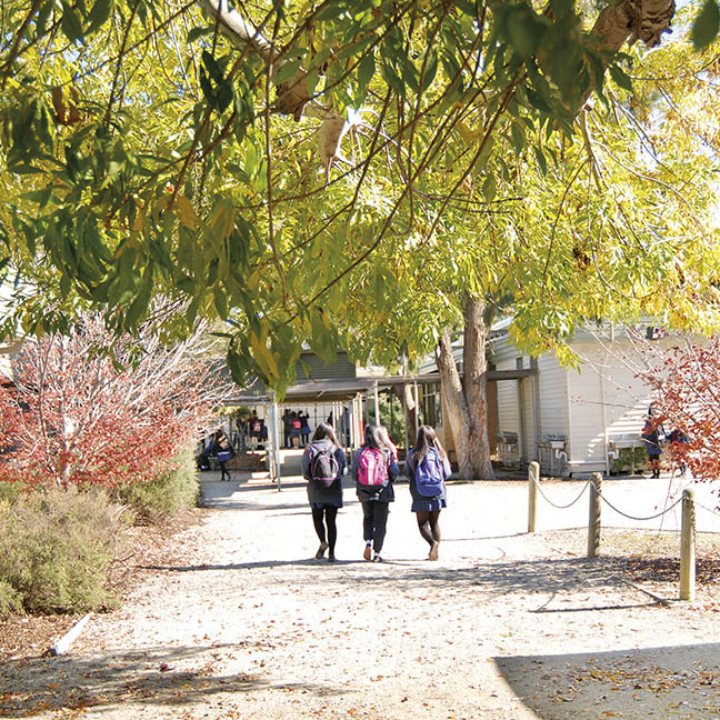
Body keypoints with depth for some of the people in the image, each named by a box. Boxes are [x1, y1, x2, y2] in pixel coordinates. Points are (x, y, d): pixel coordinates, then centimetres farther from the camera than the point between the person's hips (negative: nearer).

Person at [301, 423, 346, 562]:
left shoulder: (310, 450, -7)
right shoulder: (338, 450, -3)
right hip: (334, 490, 1)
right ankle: (331, 553, 5)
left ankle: (323, 541, -8)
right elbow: (343, 470, 3)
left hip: (316, 490, -1)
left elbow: (305, 472, -5)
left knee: (318, 518, 16)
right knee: (331, 520, 8)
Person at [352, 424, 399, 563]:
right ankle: (377, 553, 7)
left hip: (365, 492, 1)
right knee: (380, 522, 8)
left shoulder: (359, 453, -5)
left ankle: (368, 542, -1)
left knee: (368, 518, 21)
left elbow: (354, 474, -3)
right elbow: (395, 473, -5)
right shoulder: (386, 452, -6)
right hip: (383, 492, -1)